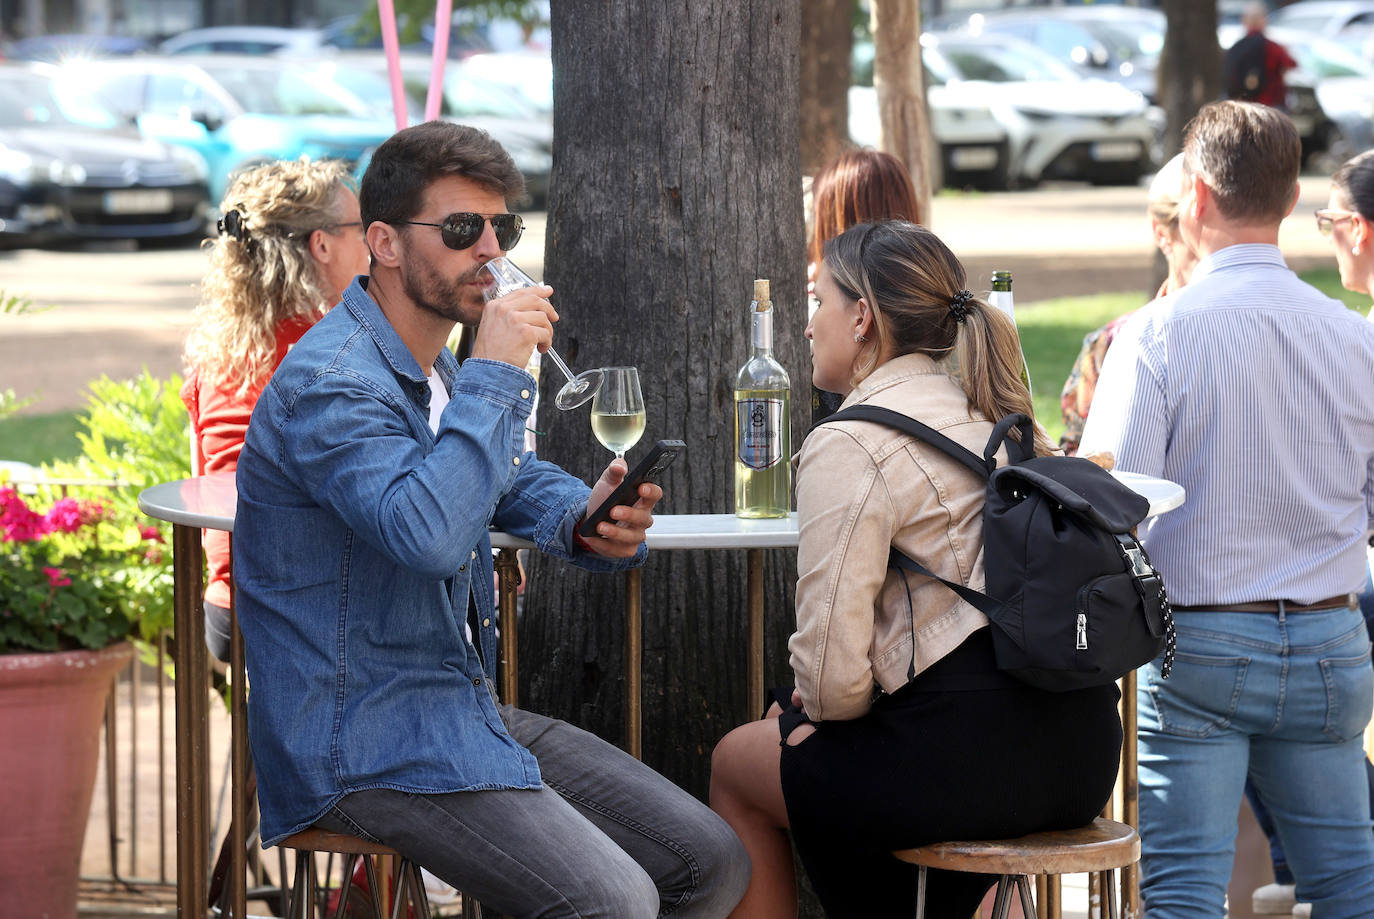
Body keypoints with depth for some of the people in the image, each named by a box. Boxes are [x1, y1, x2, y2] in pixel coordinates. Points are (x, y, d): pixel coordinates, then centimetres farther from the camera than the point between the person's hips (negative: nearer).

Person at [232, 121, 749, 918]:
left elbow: (515, 479, 30)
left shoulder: (433, 369, 14)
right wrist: (494, 374, -24)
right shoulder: (330, 383, -18)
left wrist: (583, 517, 6)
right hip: (368, 745, -10)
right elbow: (428, 535, -34)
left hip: (470, 709, 10)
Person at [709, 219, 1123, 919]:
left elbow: (833, 670, -15)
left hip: (969, 763, -8)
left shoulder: (849, 447, -10)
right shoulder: (994, 417, 15)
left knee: (736, 763, 18)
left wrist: (815, 705, 8)